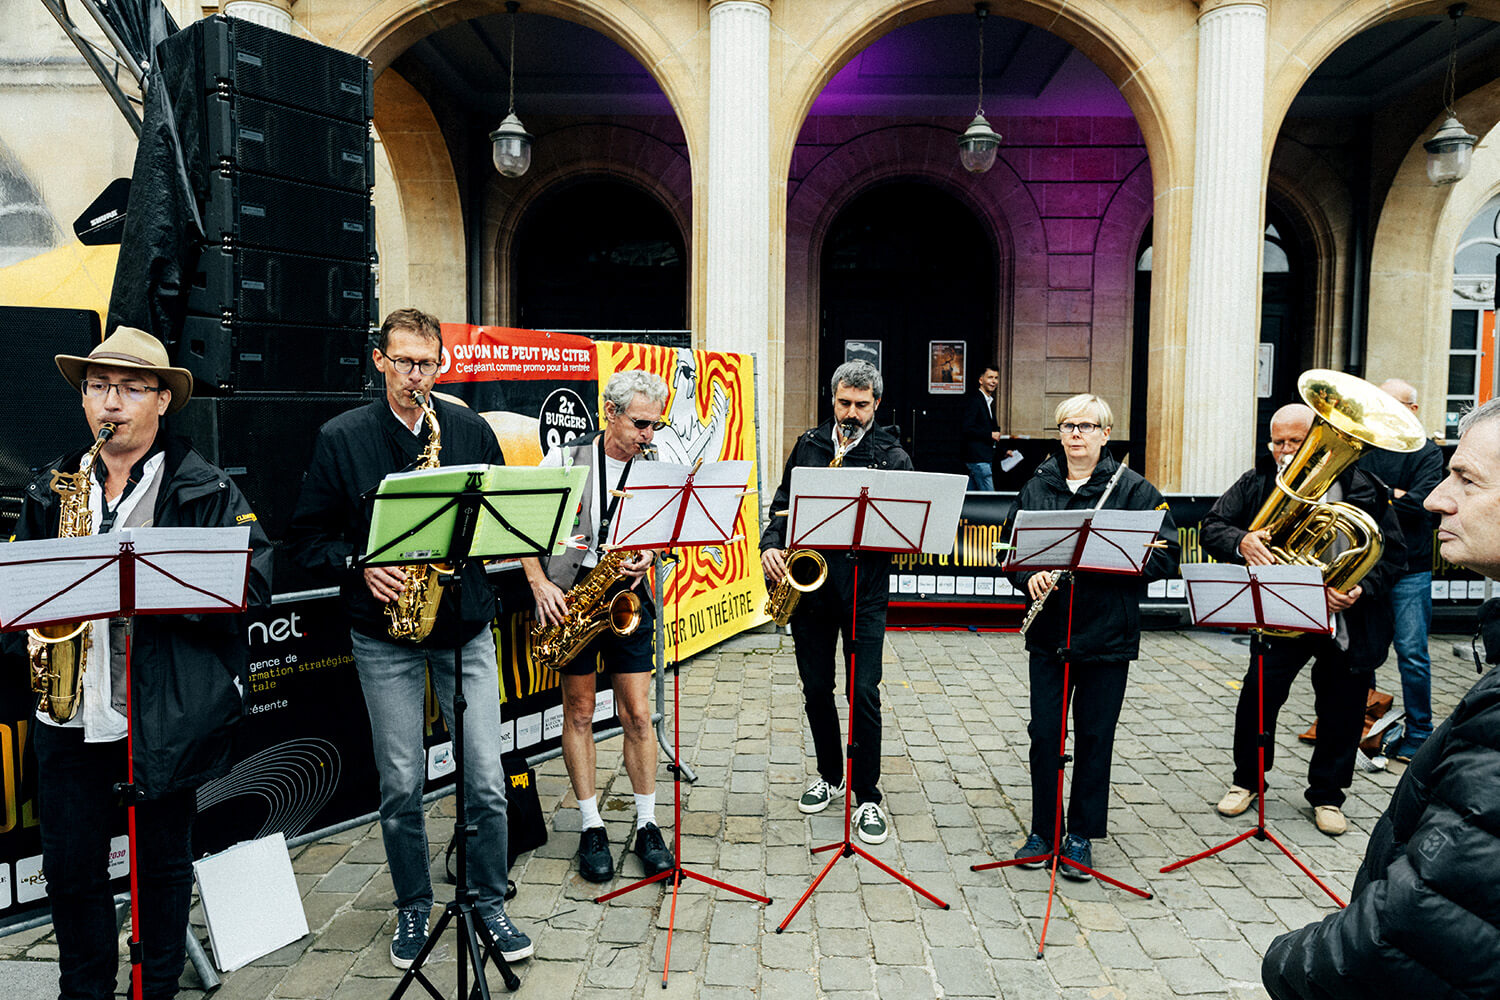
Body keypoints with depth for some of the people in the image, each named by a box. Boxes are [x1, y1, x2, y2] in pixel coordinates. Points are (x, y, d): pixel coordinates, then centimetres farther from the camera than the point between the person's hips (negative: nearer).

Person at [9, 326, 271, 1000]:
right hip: (69, 713, 4)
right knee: (69, 868, 13)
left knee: (164, 863, 11)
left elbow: (251, 583, -12)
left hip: (165, 717, -3)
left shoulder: (207, 490, -4)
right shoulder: (52, 488, 11)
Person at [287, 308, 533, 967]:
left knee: (486, 781, 3)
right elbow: (306, 537, 2)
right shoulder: (340, 438, 1)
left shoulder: (471, 430, 4)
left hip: (465, 626, 1)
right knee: (400, 784, 8)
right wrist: (360, 569, -15)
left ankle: (490, 902, 24)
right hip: (384, 637, 0)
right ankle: (413, 907, 29)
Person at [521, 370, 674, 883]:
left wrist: (646, 555, -10)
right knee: (579, 712, 6)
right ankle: (591, 827, 19)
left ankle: (647, 826, 16)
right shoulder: (564, 460, -5)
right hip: (569, 595, -1)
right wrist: (539, 584, -13)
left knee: (637, 713, 2)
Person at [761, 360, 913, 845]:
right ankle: (830, 775, 32)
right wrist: (770, 545, -6)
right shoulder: (808, 445, 9)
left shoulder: (892, 457, -1)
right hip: (808, 584, 3)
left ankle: (868, 798, 10)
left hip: (864, 590, -3)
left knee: (865, 692, -3)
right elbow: (782, 503, 12)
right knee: (816, 689, 12)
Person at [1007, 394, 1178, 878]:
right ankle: (1043, 830, 24)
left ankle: (1081, 837, 23)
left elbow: (1165, 558, -8)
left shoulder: (1133, 488, -2)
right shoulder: (1036, 487, 7)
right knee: (1044, 733, 7)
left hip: (1107, 637, -2)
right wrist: (1030, 577, -11)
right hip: (1048, 633, 3)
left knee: (1095, 737, 7)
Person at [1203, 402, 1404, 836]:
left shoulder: (1362, 486, -2)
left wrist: (1362, 589, -17)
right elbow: (1211, 528, -6)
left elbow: (1393, 553, 0)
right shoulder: (1256, 484, 1)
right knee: (1257, 697, -4)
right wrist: (1240, 541, -28)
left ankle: (1327, 794, 31)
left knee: (1341, 713, 10)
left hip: (1349, 625, 0)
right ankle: (1247, 780, 20)